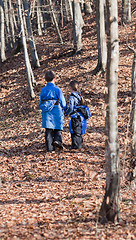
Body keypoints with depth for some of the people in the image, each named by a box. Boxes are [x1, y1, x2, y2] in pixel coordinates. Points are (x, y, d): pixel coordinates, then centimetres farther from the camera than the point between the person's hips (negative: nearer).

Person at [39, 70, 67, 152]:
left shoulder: (43, 90, 6)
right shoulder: (57, 89, -6)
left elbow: (41, 103, 11)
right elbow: (63, 102, -2)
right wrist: (66, 109, 15)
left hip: (46, 113, 3)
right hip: (57, 111, -3)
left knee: (49, 130, 5)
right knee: (58, 128, 12)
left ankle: (50, 147, 2)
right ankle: (57, 139, -11)